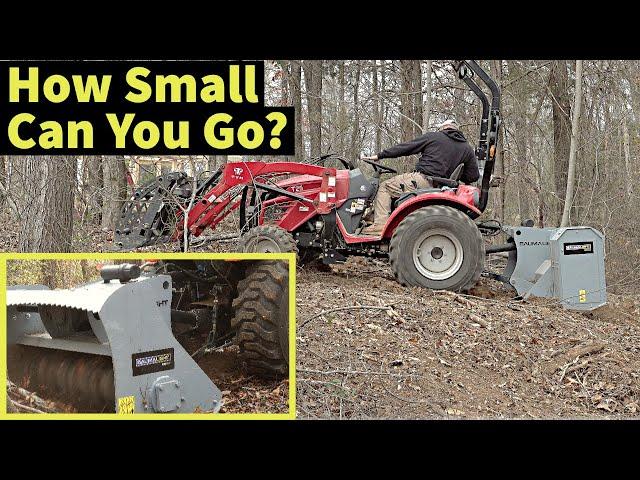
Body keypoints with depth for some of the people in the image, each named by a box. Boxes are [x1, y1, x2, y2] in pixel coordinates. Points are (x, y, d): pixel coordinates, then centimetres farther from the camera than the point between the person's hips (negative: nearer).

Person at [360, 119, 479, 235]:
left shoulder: (432, 136, 3)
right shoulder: (467, 149, 13)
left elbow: (404, 148, 5)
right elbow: (474, 176, 11)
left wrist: (379, 156, 11)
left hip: (422, 179, -6)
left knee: (385, 187, 8)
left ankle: (380, 224, -9)